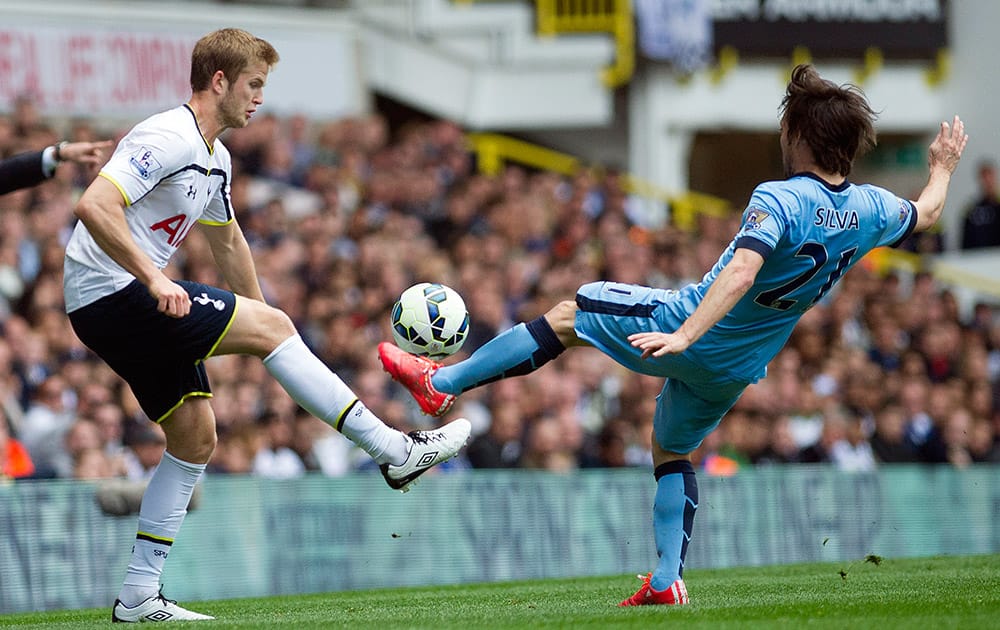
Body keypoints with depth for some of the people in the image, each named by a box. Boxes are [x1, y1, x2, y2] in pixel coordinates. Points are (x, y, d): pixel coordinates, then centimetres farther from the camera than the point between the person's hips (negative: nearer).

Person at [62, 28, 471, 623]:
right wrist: (154, 281, -33)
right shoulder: (168, 138, -16)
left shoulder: (216, 159, 16)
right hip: (110, 293, -11)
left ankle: (139, 596, 10)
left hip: (133, 303, 11)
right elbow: (94, 206, -27)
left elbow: (228, 240, 31)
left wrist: (261, 315, 31)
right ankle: (394, 450, -12)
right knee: (271, 325, -14)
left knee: (196, 436, 8)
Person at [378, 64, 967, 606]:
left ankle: (442, 381, 14)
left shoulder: (780, 200, -25)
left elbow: (742, 272, -40)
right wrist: (943, 167, 37)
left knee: (567, 315, 10)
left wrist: (684, 335, -46)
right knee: (672, 451, 27)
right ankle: (667, 581, 18)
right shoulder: (869, 208, -4)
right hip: (736, 368, 6)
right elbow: (925, 214, 18)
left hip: (687, 320, -6)